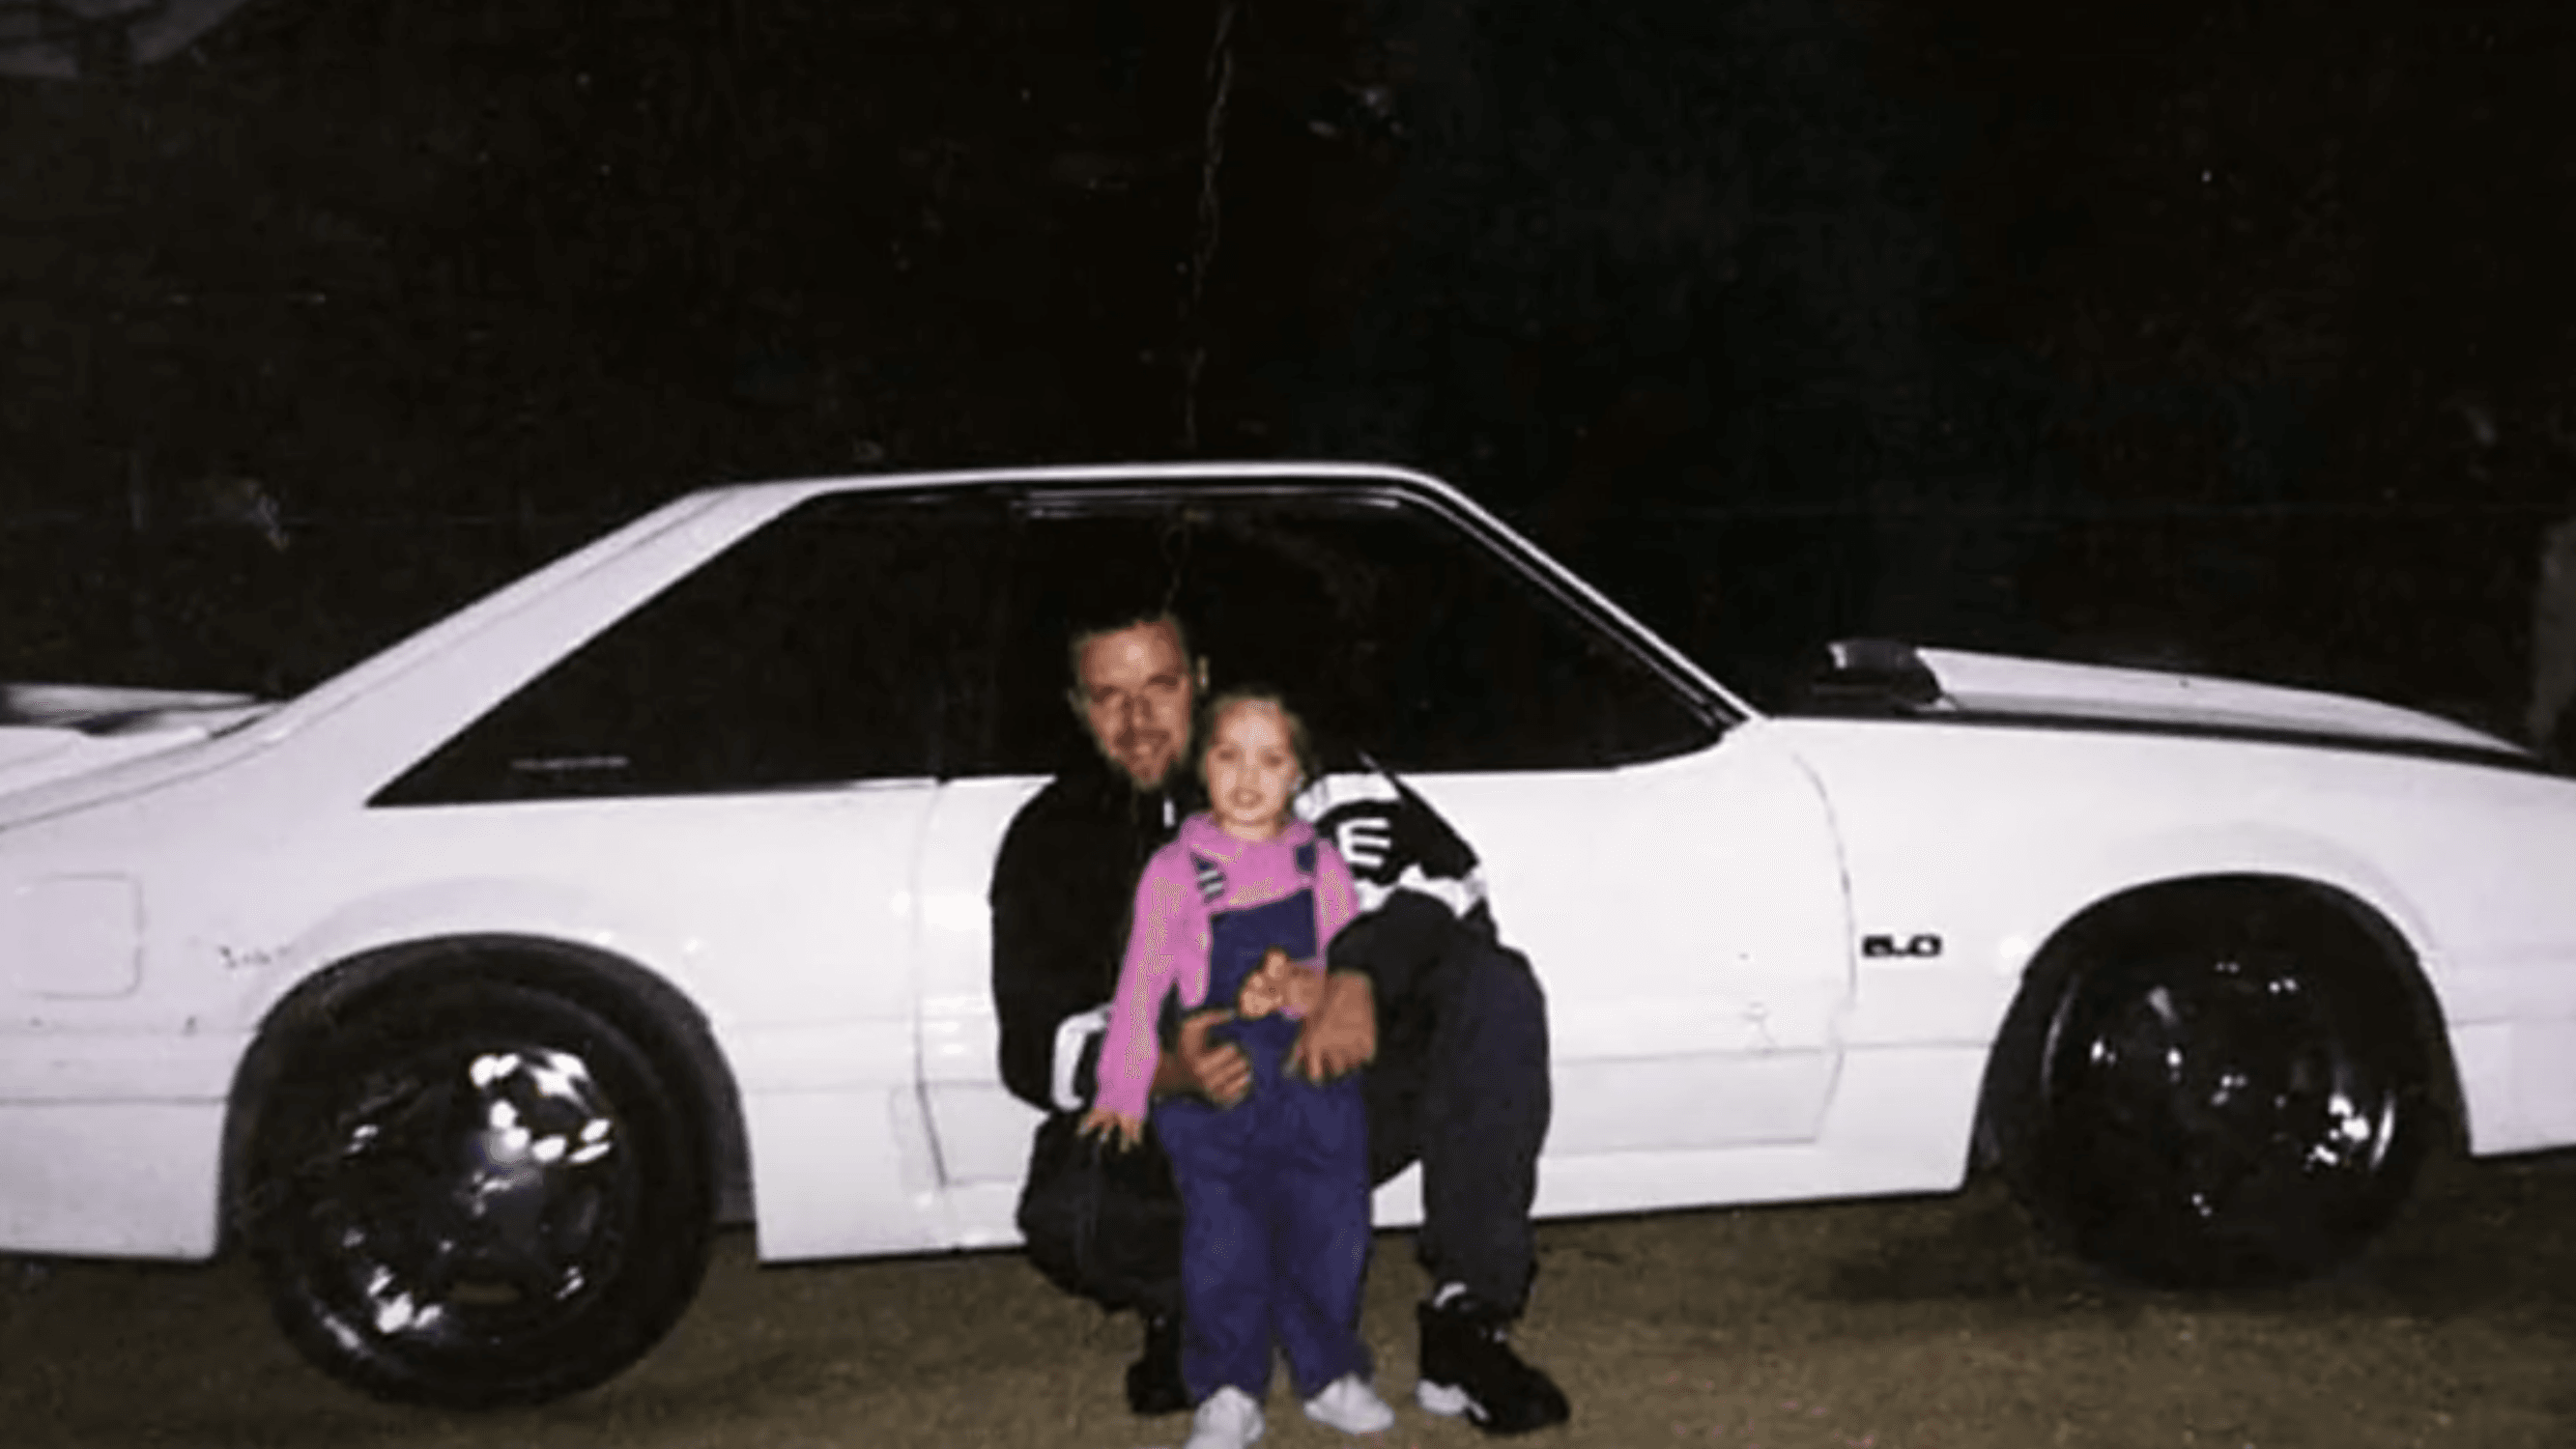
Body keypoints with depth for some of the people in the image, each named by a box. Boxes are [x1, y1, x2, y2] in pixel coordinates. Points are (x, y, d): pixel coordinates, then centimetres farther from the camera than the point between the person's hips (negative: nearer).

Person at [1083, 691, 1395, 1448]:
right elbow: (1142, 982, -1)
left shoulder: (1322, 866, 8)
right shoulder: (1174, 871, 1)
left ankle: (1329, 1373, 20)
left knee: (1327, 1229, 4)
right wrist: (1123, 1087, -6)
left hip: (1315, 1080, 2)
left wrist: (1311, 987, -14)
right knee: (1222, 1241, -3)